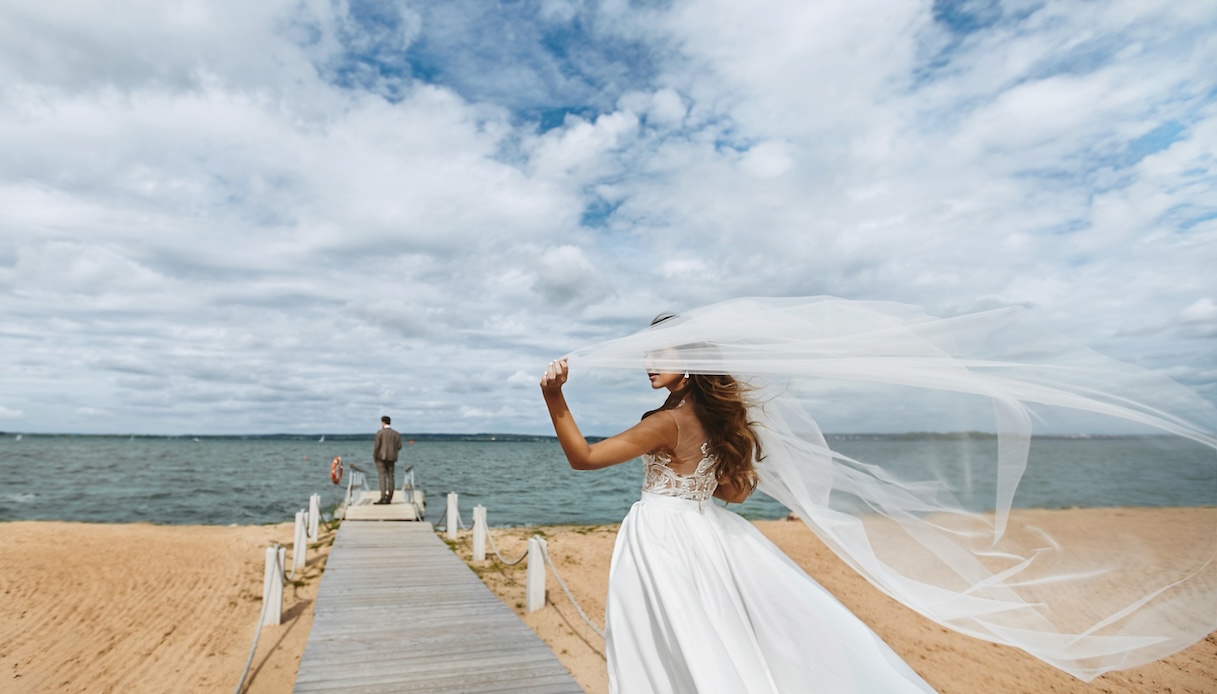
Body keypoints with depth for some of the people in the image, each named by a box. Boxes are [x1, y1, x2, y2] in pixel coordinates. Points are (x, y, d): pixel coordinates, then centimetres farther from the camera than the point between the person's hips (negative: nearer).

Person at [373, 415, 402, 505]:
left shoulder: (380, 432, -5)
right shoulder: (396, 434, 7)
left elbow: (377, 445, -11)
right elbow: (399, 447, 3)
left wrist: (374, 456, -1)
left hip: (381, 457, -4)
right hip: (391, 458, 4)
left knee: (382, 477, -7)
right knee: (390, 477, 4)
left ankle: (383, 497, -15)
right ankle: (389, 499, 4)